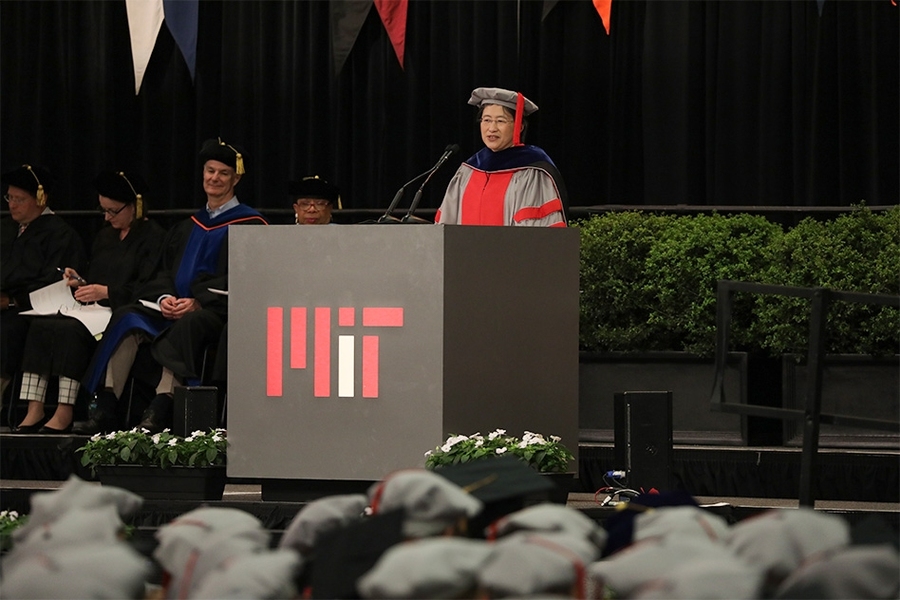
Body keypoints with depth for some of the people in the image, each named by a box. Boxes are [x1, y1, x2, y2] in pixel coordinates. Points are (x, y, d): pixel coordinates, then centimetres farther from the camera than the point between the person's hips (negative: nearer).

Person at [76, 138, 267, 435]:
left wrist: (197, 302, -19)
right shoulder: (189, 226, 23)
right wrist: (165, 297, -7)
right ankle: (105, 407, -29)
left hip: (219, 311, -6)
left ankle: (159, 410, -48)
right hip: (178, 306, 6)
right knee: (127, 317, -19)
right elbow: (166, 271, 17)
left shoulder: (248, 224, 3)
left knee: (187, 325, -39)